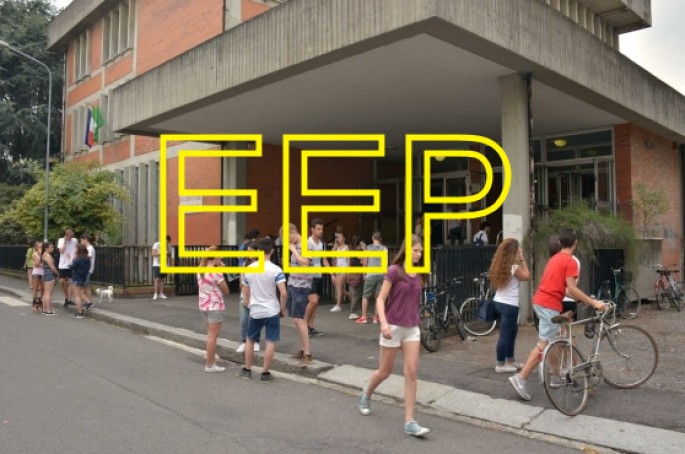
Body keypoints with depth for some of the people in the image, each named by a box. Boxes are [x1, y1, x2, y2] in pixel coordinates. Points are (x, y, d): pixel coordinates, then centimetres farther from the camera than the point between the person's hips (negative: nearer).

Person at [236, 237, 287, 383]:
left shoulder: (249, 268, 0)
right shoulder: (276, 270, -12)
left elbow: (247, 292, 9)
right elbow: (283, 293, -18)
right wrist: (282, 309, -3)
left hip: (255, 311, 3)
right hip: (272, 311, -3)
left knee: (250, 339, 18)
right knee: (271, 342, 4)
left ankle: (247, 370, 26)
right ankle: (265, 373, 8)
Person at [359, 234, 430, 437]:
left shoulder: (418, 275, 6)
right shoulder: (394, 271, -11)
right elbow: (380, 300, -13)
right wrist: (383, 323, -25)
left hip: (412, 328, 5)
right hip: (393, 327, -4)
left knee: (411, 373, -2)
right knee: (385, 371, 10)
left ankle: (409, 422, 2)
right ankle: (366, 394, 40)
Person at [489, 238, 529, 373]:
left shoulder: (499, 265, 6)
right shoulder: (513, 267, -16)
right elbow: (526, 276, -1)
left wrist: (519, 260, 12)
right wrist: (522, 259, 1)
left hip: (499, 301, 9)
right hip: (509, 304, -9)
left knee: (512, 331, 21)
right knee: (505, 334, -1)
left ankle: (510, 361, 30)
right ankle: (500, 365, 5)